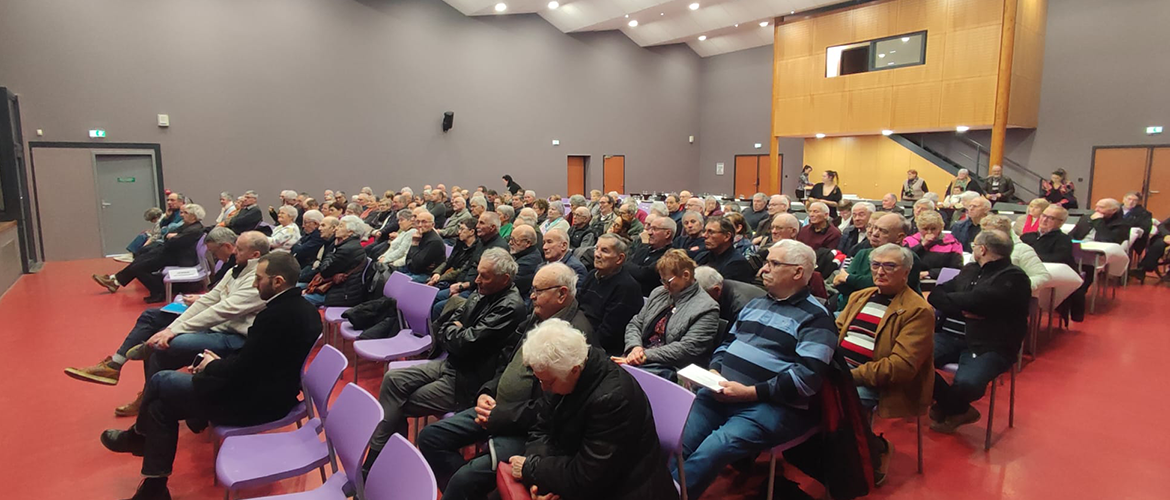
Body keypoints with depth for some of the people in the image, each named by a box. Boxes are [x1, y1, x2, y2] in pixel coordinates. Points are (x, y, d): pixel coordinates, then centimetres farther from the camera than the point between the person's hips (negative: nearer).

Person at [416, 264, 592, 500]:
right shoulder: (537, 317, 8)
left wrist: (500, 417, -17)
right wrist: (486, 392, 2)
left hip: (526, 427, -9)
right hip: (497, 408, 9)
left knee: (464, 478, -22)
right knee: (429, 437, 6)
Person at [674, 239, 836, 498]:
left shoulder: (815, 318, -3)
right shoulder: (755, 304, 21)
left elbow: (807, 378, -14)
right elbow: (727, 343, 25)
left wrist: (749, 392, -18)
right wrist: (714, 371, 3)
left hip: (772, 406, -6)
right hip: (720, 394, 7)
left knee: (709, 452, -28)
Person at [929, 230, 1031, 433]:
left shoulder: (1013, 279, -6)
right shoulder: (970, 270, 17)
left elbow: (974, 300, -20)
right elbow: (935, 295, 10)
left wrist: (947, 300, -1)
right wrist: (962, 310, -8)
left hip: (990, 346, -6)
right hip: (954, 336, 6)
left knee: (966, 383, -33)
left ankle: (947, 408, 7)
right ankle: (958, 410, 3)